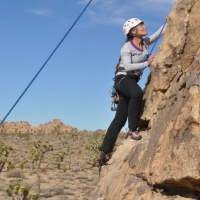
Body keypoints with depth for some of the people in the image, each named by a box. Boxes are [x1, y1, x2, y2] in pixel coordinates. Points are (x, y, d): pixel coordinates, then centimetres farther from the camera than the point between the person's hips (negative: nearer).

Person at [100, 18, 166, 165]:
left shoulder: (145, 43, 7)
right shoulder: (127, 47, -12)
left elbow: (161, 31, 10)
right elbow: (127, 66, -25)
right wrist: (147, 63, -27)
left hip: (133, 81, 7)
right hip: (123, 78, -7)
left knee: (120, 118, 4)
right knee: (137, 93, -41)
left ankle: (106, 152, 8)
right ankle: (133, 129, -28)